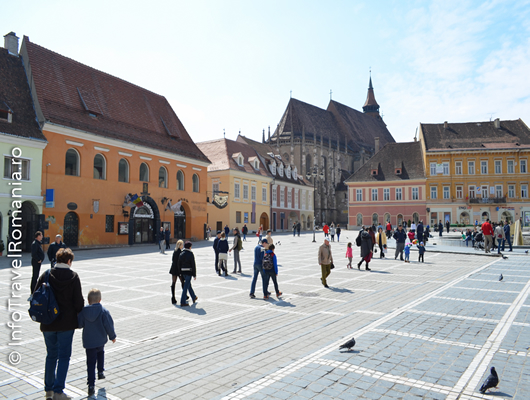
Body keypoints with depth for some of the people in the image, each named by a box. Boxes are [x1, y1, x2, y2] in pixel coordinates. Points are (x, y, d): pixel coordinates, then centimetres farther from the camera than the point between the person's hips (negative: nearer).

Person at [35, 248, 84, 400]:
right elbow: (78, 302, -11)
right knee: (64, 356, 6)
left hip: (48, 323, 3)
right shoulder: (73, 276, -9)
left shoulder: (46, 275, -3)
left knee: (51, 355, 17)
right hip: (67, 324, -3)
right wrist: (79, 313, 9)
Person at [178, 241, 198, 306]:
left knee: (189, 285, 21)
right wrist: (194, 275, -7)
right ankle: (183, 302, -2)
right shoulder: (191, 254, -12)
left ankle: (194, 298, 37)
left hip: (183, 272, 7)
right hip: (189, 272, -7)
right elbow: (193, 265, -12)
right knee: (186, 287, -3)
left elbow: (179, 264, 8)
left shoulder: (181, 254, 5)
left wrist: (180, 273, 15)